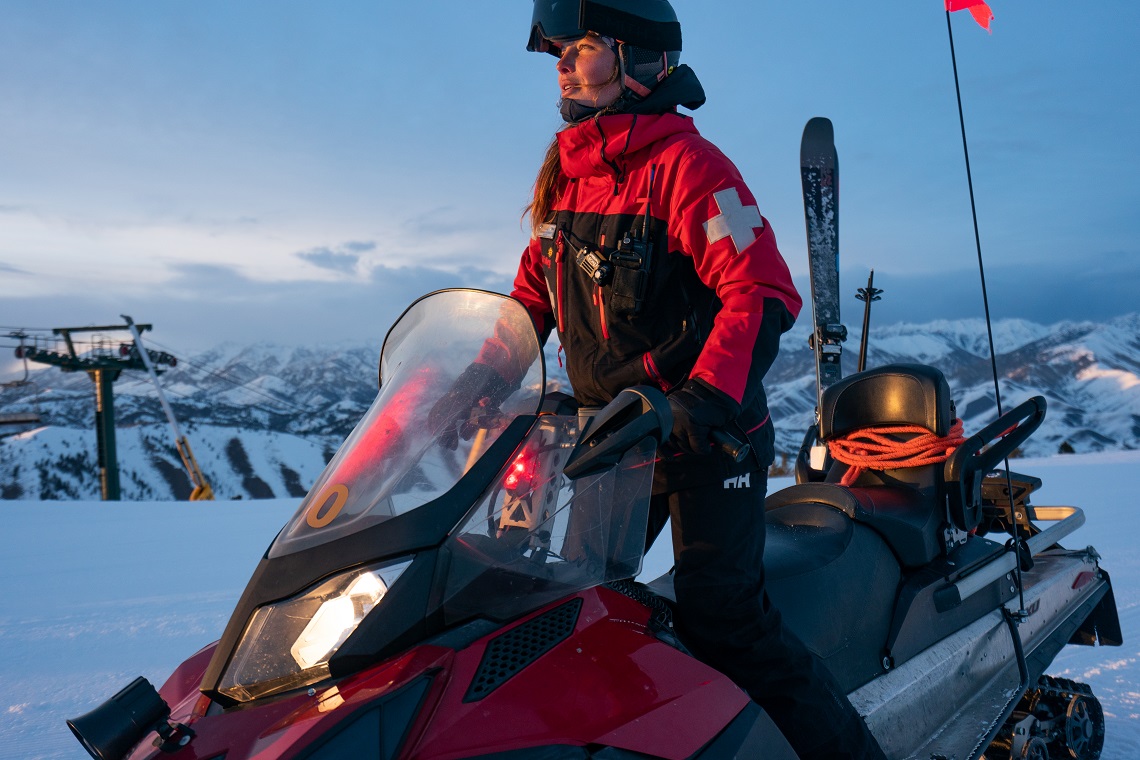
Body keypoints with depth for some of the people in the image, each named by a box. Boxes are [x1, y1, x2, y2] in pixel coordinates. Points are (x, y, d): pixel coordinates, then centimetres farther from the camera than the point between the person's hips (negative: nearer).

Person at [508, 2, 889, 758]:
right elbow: (531, 298, 18)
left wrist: (707, 396, -34)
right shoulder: (566, 176, 10)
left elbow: (764, 292, -21)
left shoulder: (684, 163, -13)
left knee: (724, 623, -11)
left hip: (708, 439, -7)